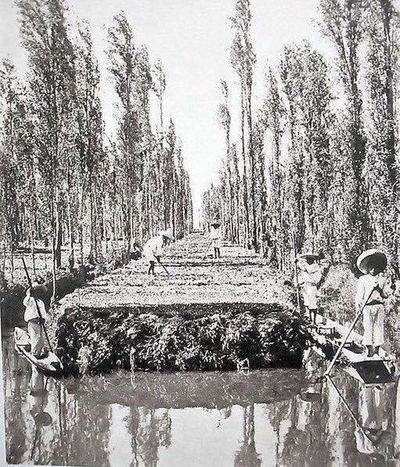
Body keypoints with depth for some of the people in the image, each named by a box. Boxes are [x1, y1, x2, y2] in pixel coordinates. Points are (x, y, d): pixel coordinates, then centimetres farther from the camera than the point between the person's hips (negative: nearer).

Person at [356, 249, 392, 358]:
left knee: (379, 327, 2)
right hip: (367, 307, -1)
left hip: (379, 306, 1)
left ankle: (377, 349, 5)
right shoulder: (363, 280, 6)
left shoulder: (382, 280, 9)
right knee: (368, 328, -3)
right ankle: (369, 349, -1)